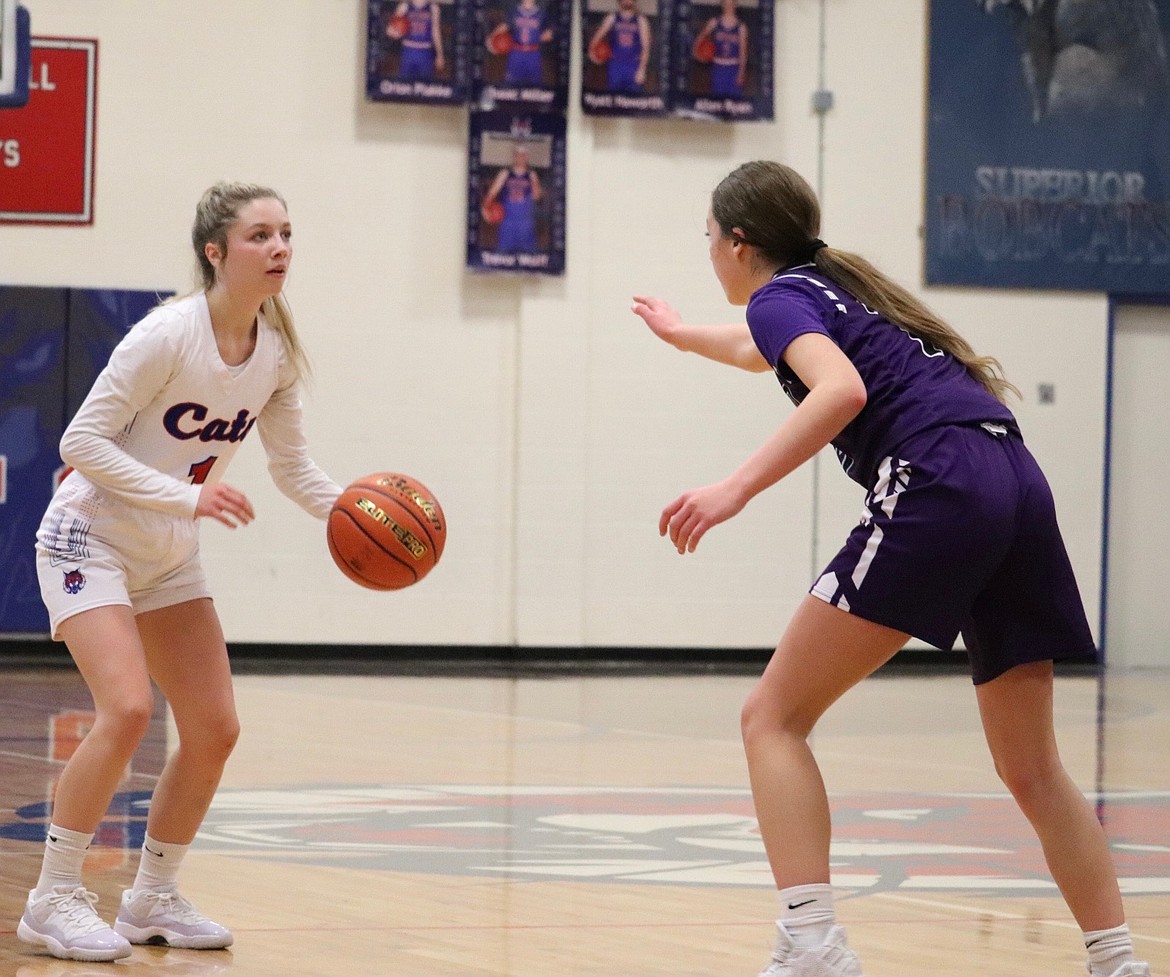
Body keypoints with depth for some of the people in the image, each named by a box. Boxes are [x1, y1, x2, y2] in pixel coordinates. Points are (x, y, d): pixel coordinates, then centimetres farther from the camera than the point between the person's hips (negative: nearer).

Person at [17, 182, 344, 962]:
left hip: (170, 560, 7)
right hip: (91, 540, -7)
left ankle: (153, 898, 19)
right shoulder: (168, 336, -23)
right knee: (127, 709, -24)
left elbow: (292, 467, 7)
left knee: (215, 731, 2)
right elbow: (82, 442, -22)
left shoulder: (277, 353, -4)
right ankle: (53, 899, -12)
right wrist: (188, 496, -30)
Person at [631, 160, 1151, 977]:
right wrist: (681, 334, 74)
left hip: (937, 484, -8)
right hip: (1017, 481, 8)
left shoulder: (780, 296, 6)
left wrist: (737, 489, -23)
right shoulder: (838, 285, 31)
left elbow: (841, 389, -16)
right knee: (1031, 768, 16)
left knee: (774, 719, -5)